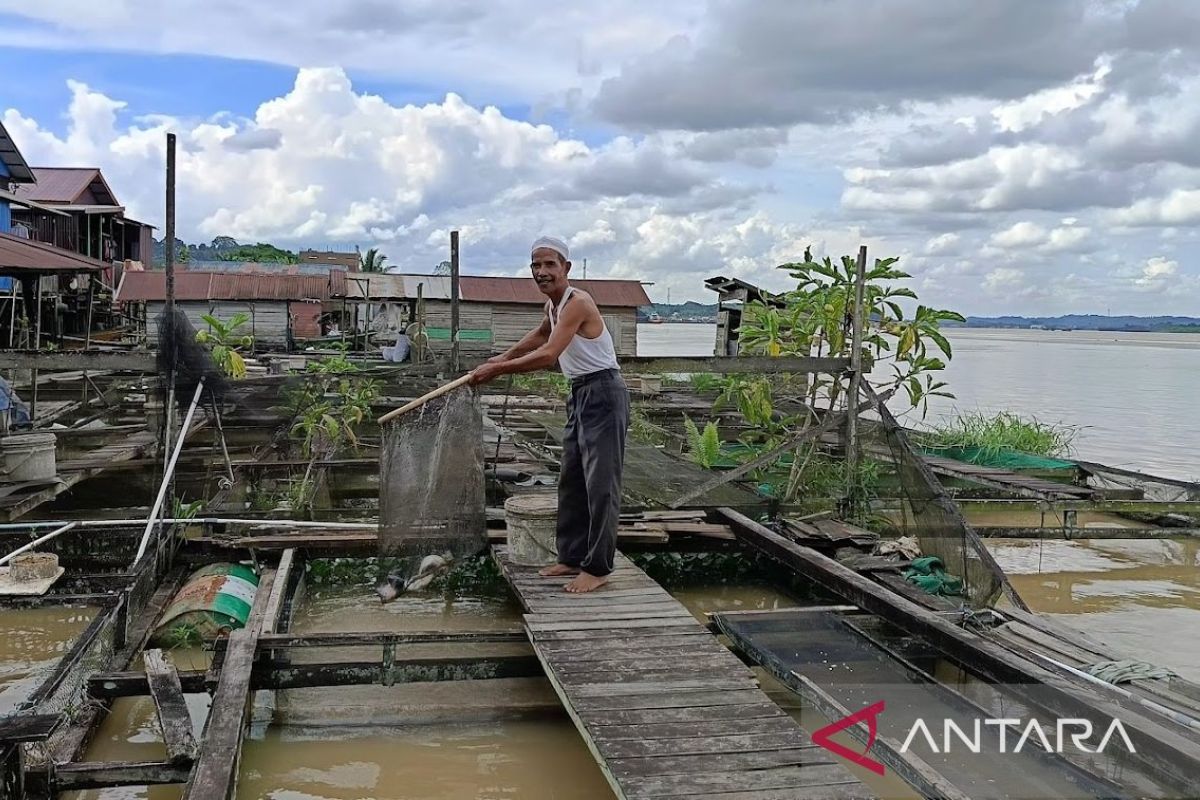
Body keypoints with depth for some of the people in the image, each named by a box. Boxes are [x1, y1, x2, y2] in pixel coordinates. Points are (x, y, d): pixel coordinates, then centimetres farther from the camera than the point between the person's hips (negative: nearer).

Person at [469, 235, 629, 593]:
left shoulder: (577, 302, -19)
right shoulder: (553, 305, 11)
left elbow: (547, 355, -29)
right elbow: (541, 334, 35)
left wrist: (497, 370, -23)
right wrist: (504, 357, 31)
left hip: (603, 393, -10)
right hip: (580, 394, 10)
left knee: (600, 483, -7)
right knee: (571, 482, 13)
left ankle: (598, 568, -2)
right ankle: (572, 557, 22)